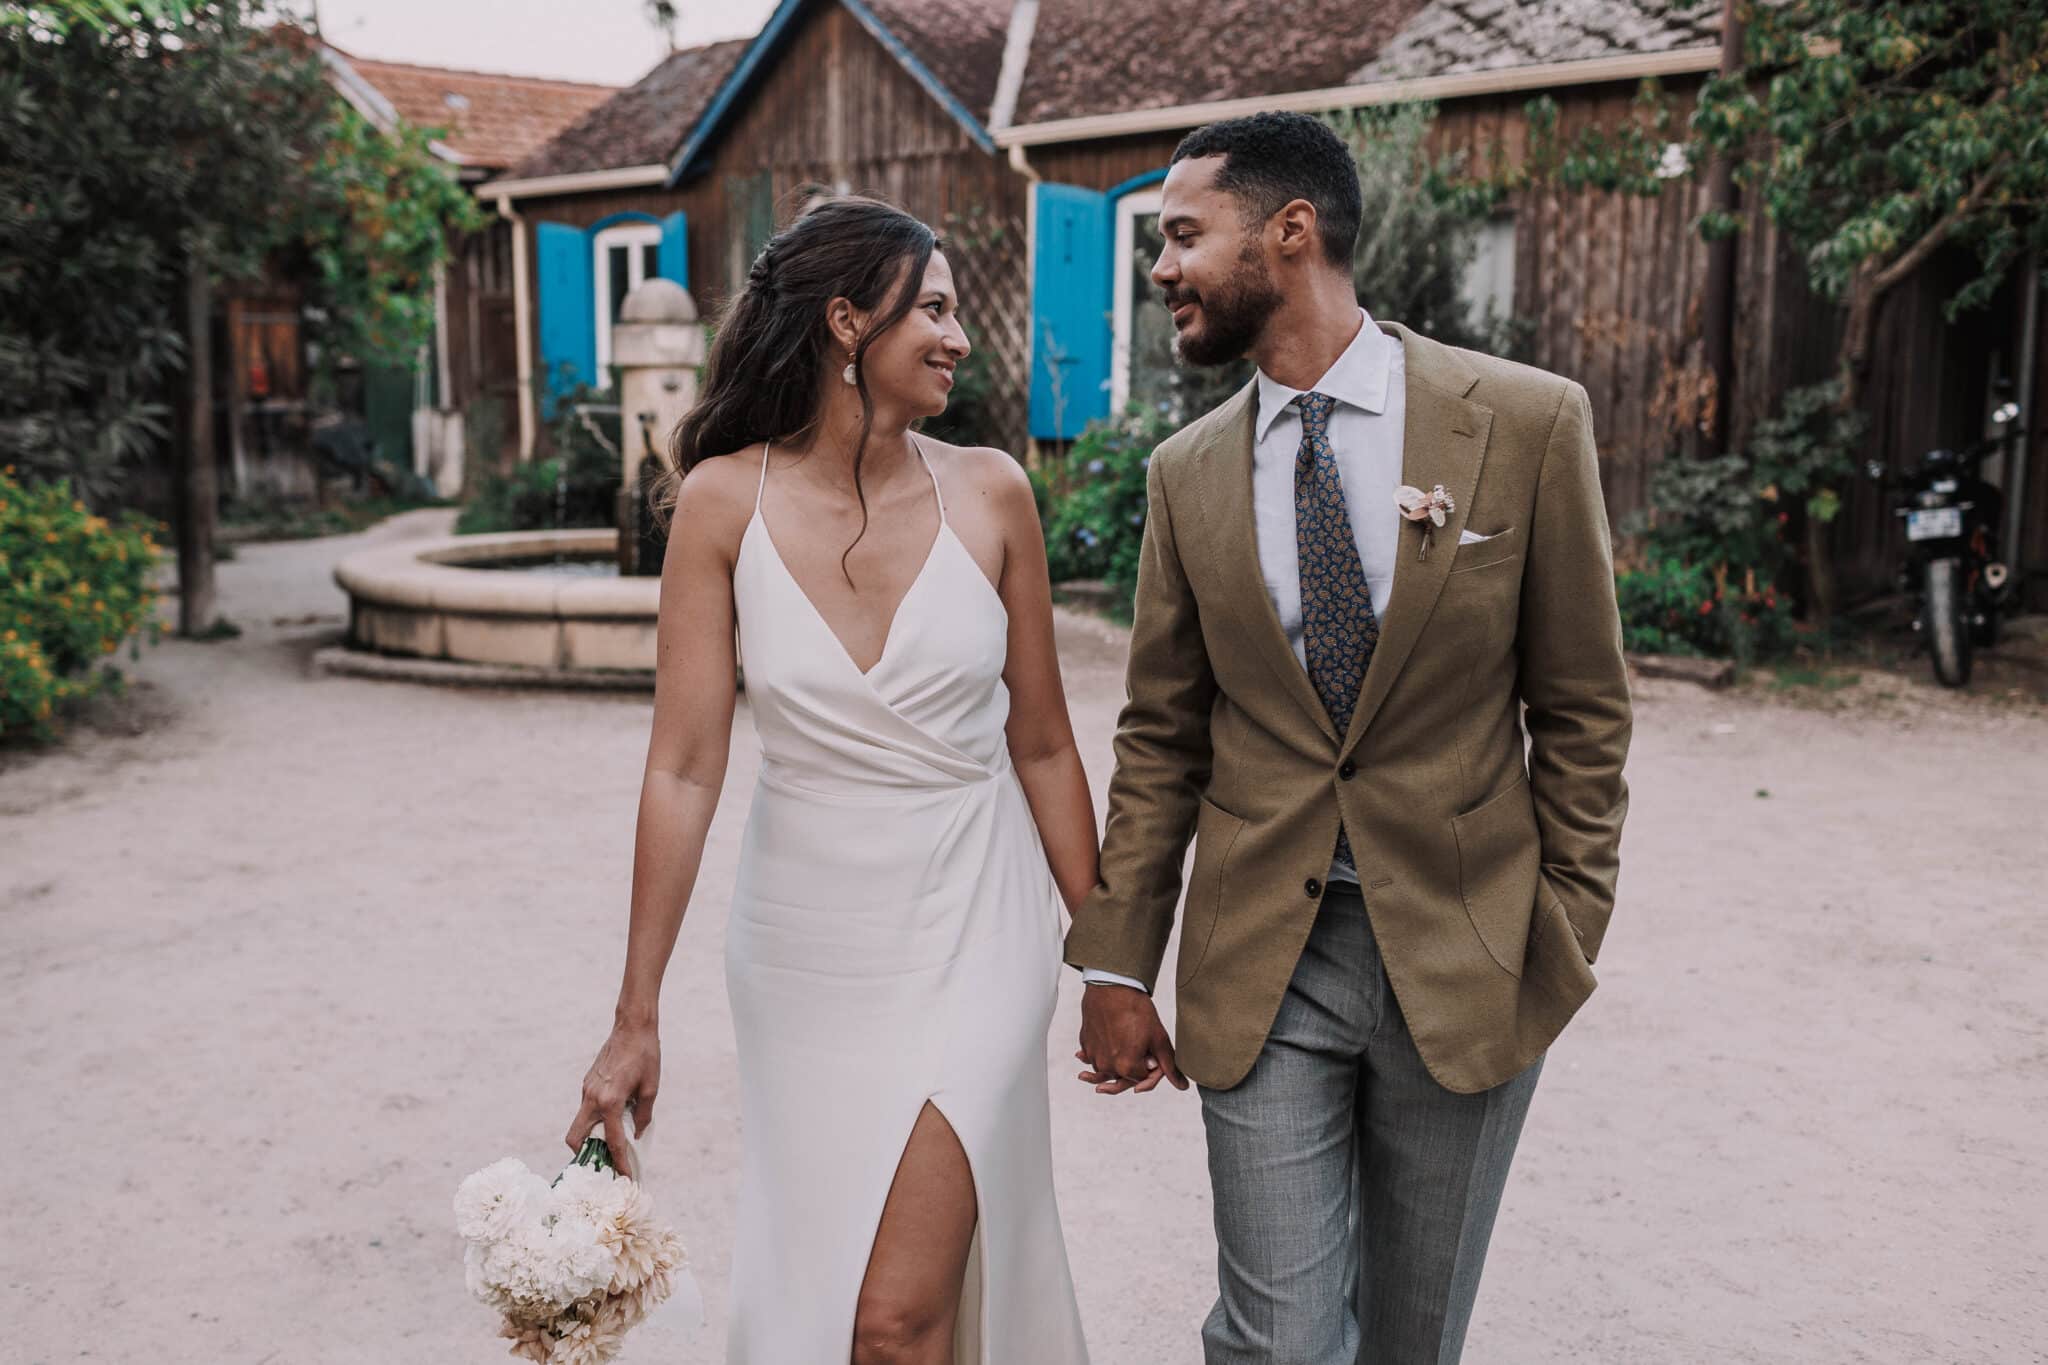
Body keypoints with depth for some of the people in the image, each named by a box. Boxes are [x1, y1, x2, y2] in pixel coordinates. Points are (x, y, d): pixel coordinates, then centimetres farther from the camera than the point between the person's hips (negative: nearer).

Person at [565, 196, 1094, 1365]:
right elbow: (684, 766, -8)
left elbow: (1041, 744, 3)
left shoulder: (990, 493, -4)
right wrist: (638, 1018, -6)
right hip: (803, 947, 1)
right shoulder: (726, 501, -7)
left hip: (968, 936, -1)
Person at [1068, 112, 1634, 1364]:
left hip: (1466, 955, -1)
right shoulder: (1189, 471, 1)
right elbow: (1162, 739, 5)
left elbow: (1582, 708, -1)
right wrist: (1118, 965, 4)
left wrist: (1570, 932, -2)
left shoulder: (1529, 422, -7)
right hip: (1259, 964, 1)